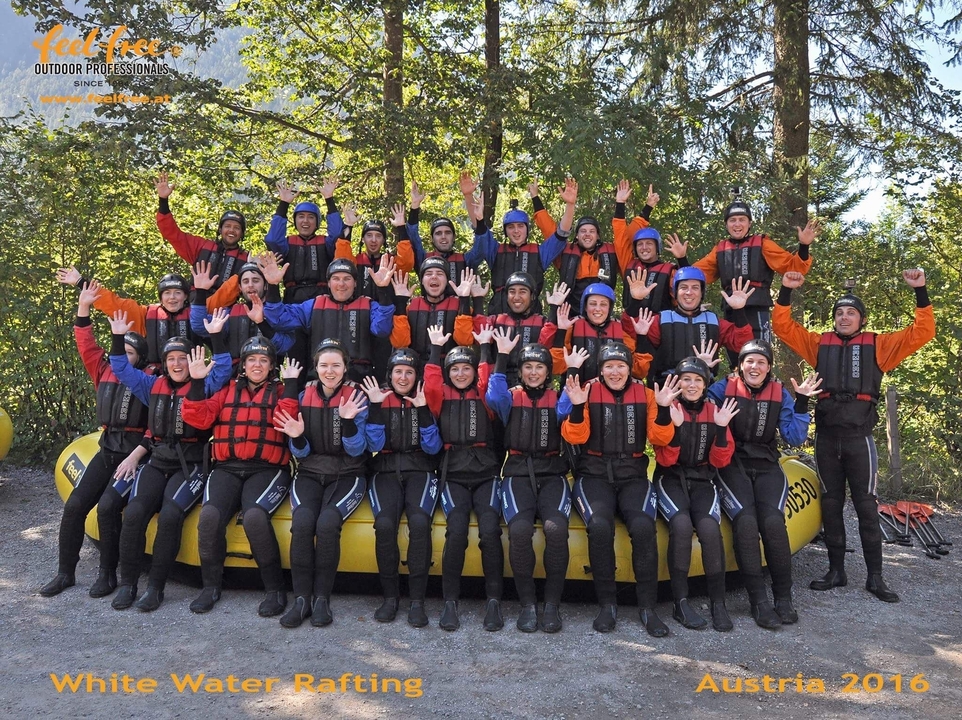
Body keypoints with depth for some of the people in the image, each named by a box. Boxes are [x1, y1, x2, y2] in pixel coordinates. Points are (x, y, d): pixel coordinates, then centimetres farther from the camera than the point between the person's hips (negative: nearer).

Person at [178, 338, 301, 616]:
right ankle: (211, 585, -3)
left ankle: (275, 589, -15)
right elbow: (198, 418, 4)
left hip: (267, 469, -2)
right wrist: (197, 382, -3)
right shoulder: (227, 390, 18)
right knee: (210, 515, -25)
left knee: (254, 515, -31)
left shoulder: (280, 391, 11)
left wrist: (291, 383, -10)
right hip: (227, 468, 3)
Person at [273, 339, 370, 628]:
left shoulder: (356, 396, -3)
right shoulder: (304, 396, 5)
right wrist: (297, 438, -18)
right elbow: (301, 452, 5)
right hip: (310, 473, 2)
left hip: (347, 475, -2)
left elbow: (357, 450, -8)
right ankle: (301, 598, -17)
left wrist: (348, 421, -25)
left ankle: (322, 598, -15)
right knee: (302, 521, -28)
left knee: (327, 522, -30)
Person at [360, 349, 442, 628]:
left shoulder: (425, 400, 9)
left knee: (419, 521, -31)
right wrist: (375, 407, -11)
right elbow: (375, 445, -2)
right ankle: (390, 595, -12)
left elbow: (433, 448, -1)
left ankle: (417, 599, -21)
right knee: (384, 522, -29)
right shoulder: (379, 399, 9)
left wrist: (423, 410, -12)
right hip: (386, 471, 0)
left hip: (420, 470, 0)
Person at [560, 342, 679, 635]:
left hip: (633, 476, 1)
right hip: (594, 475, -1)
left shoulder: (644, 395, 9)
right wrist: (577, 406, -20)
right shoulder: (588, 392, 3)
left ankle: (648, 606, -14)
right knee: (600, 525, -30)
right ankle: (607, 604, -14)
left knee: (643, 525, -28)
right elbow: (575, 438, -5)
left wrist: (663, 408, -13)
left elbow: (660, 439, 2)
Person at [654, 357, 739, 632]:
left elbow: (720, 461, 3)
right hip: (671, 479, -2)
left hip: (702, 480, 2)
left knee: (709, 527, -29)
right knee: (681, 524, -32)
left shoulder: (715, 411, 5)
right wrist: (676, 425, -24)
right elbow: (665, 459, -9)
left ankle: (718, 603, -18)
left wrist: (721, 428, -13)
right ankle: (680, 602, -22)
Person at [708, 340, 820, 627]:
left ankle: (784, 597, -12)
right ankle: (758, 600, -20)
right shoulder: (723, 388, 3)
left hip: (766, 467, 2)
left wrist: (801, 403, -6)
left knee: (773, 520, -25)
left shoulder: (780, 394, 9)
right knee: (745, 520, -28)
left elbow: (794, 437, 3)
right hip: (732, 465, -2)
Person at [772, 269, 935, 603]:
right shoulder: (820, 343, 12)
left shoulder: (878, 345, 8)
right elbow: (783, 327, 11)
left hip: (859, 435, -2)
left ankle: (875, 576, 8)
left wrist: (920, 291, -3)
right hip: (826, 435, 2)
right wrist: (786, 292, 1)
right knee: (831, 504, 8)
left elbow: (921, 332, 3)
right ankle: (836, 571, 18)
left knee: (866, 505, 1)